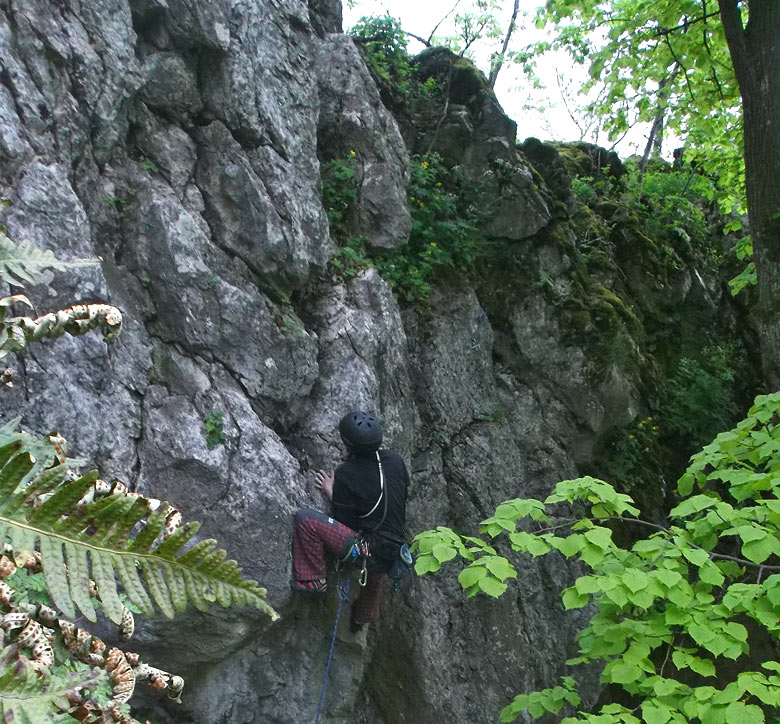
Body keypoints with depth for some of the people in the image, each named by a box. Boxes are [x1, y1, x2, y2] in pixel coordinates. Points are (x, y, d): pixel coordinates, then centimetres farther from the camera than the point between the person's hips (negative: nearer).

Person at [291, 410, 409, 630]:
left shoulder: (346, 474, -13)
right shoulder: (395, 460, 2)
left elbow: (342, 520, -7)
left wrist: (330, 492, 9)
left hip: (365, 549, -7)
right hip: (393, 555, 7)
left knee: (305, 518, -15)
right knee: (376, 570, 42)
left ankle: (313, 580, -5)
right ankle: (364, 616, 66)